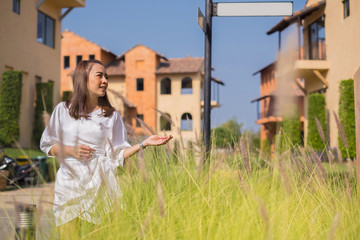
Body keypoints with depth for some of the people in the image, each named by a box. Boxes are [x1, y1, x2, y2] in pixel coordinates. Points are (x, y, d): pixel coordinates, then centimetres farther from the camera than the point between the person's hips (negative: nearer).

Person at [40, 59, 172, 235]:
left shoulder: (111, 116, 7)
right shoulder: (63, 110, 6)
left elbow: (117, 154, 5)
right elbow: (46, 144, 10)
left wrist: (144, 143, -7)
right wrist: (70, 150, -7)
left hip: (98, 184, 0)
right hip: (69, 182, 0)